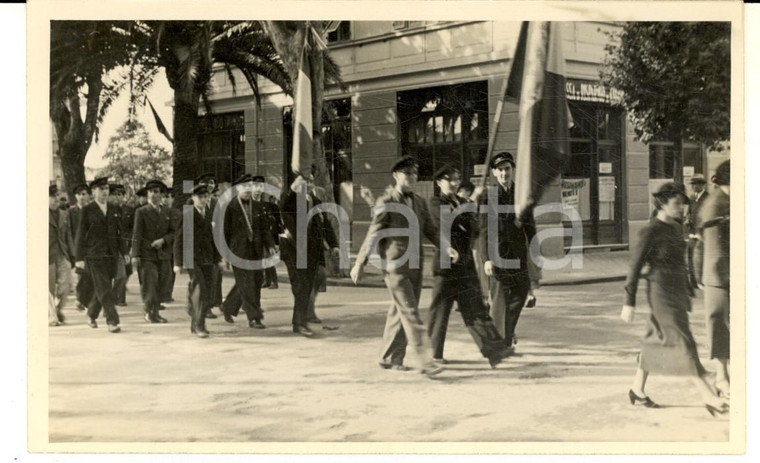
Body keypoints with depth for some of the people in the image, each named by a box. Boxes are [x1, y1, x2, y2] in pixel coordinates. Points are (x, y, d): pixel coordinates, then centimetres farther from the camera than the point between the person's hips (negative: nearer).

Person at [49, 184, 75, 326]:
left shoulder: (64, 215, 14)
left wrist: (72, 256, 12)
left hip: (63, 256, 4)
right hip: (48, 256, -4)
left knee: (64, 286, -2)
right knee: (49, 288, 1)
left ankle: (58, 309, 23)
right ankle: (51, 317, 11)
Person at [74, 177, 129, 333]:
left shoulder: (112, 210, 13)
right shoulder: (87, 210, -1)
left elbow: (118, 233, 16)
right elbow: (81, 235, -2)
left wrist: (124, 252, 8)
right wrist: (80, 258, -7)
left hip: (111, 256, 5)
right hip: (94, 257, -5)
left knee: (103, 289, 10)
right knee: (104, 290, -9)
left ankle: (91, 314, 31)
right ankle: (112, 321, -10)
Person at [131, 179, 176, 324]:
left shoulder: (167, 212, 10)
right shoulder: (141, 212, -1)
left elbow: (173, 232, 9)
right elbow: (137, 234, -5)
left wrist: (163, 240, -11)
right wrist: (135, 255, -12)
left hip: (164, 254, 3)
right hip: (147, 255, -3)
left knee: (161, 286, 5)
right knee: (149, 286, -6)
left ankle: (156, 312, 19)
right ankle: (148, 311, 13)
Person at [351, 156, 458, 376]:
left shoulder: (419, 202, 12)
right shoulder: (386, 202, -6)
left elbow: (431, 230, 12)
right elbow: (373, 234, -6)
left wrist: (446, 248, -5)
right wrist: (360, 263, -6)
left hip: (415, 266, 6)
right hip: (395, 266, -6)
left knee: (400, 313, 12)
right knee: (410, 314, -9)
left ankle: (390, 359, 23)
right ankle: (425, 363, -11)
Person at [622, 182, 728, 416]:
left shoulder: (676, 228, 12)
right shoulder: (651, 232, -12)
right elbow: (635, 265, -11)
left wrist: (688, 291, 20)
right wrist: (629, 301, -11)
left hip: (677, 291, 9)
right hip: (661, 293, -9)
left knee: (657, 341, 14)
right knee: (683, 343, -9)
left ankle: (637, 389, 25)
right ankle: (709, 397, -9)